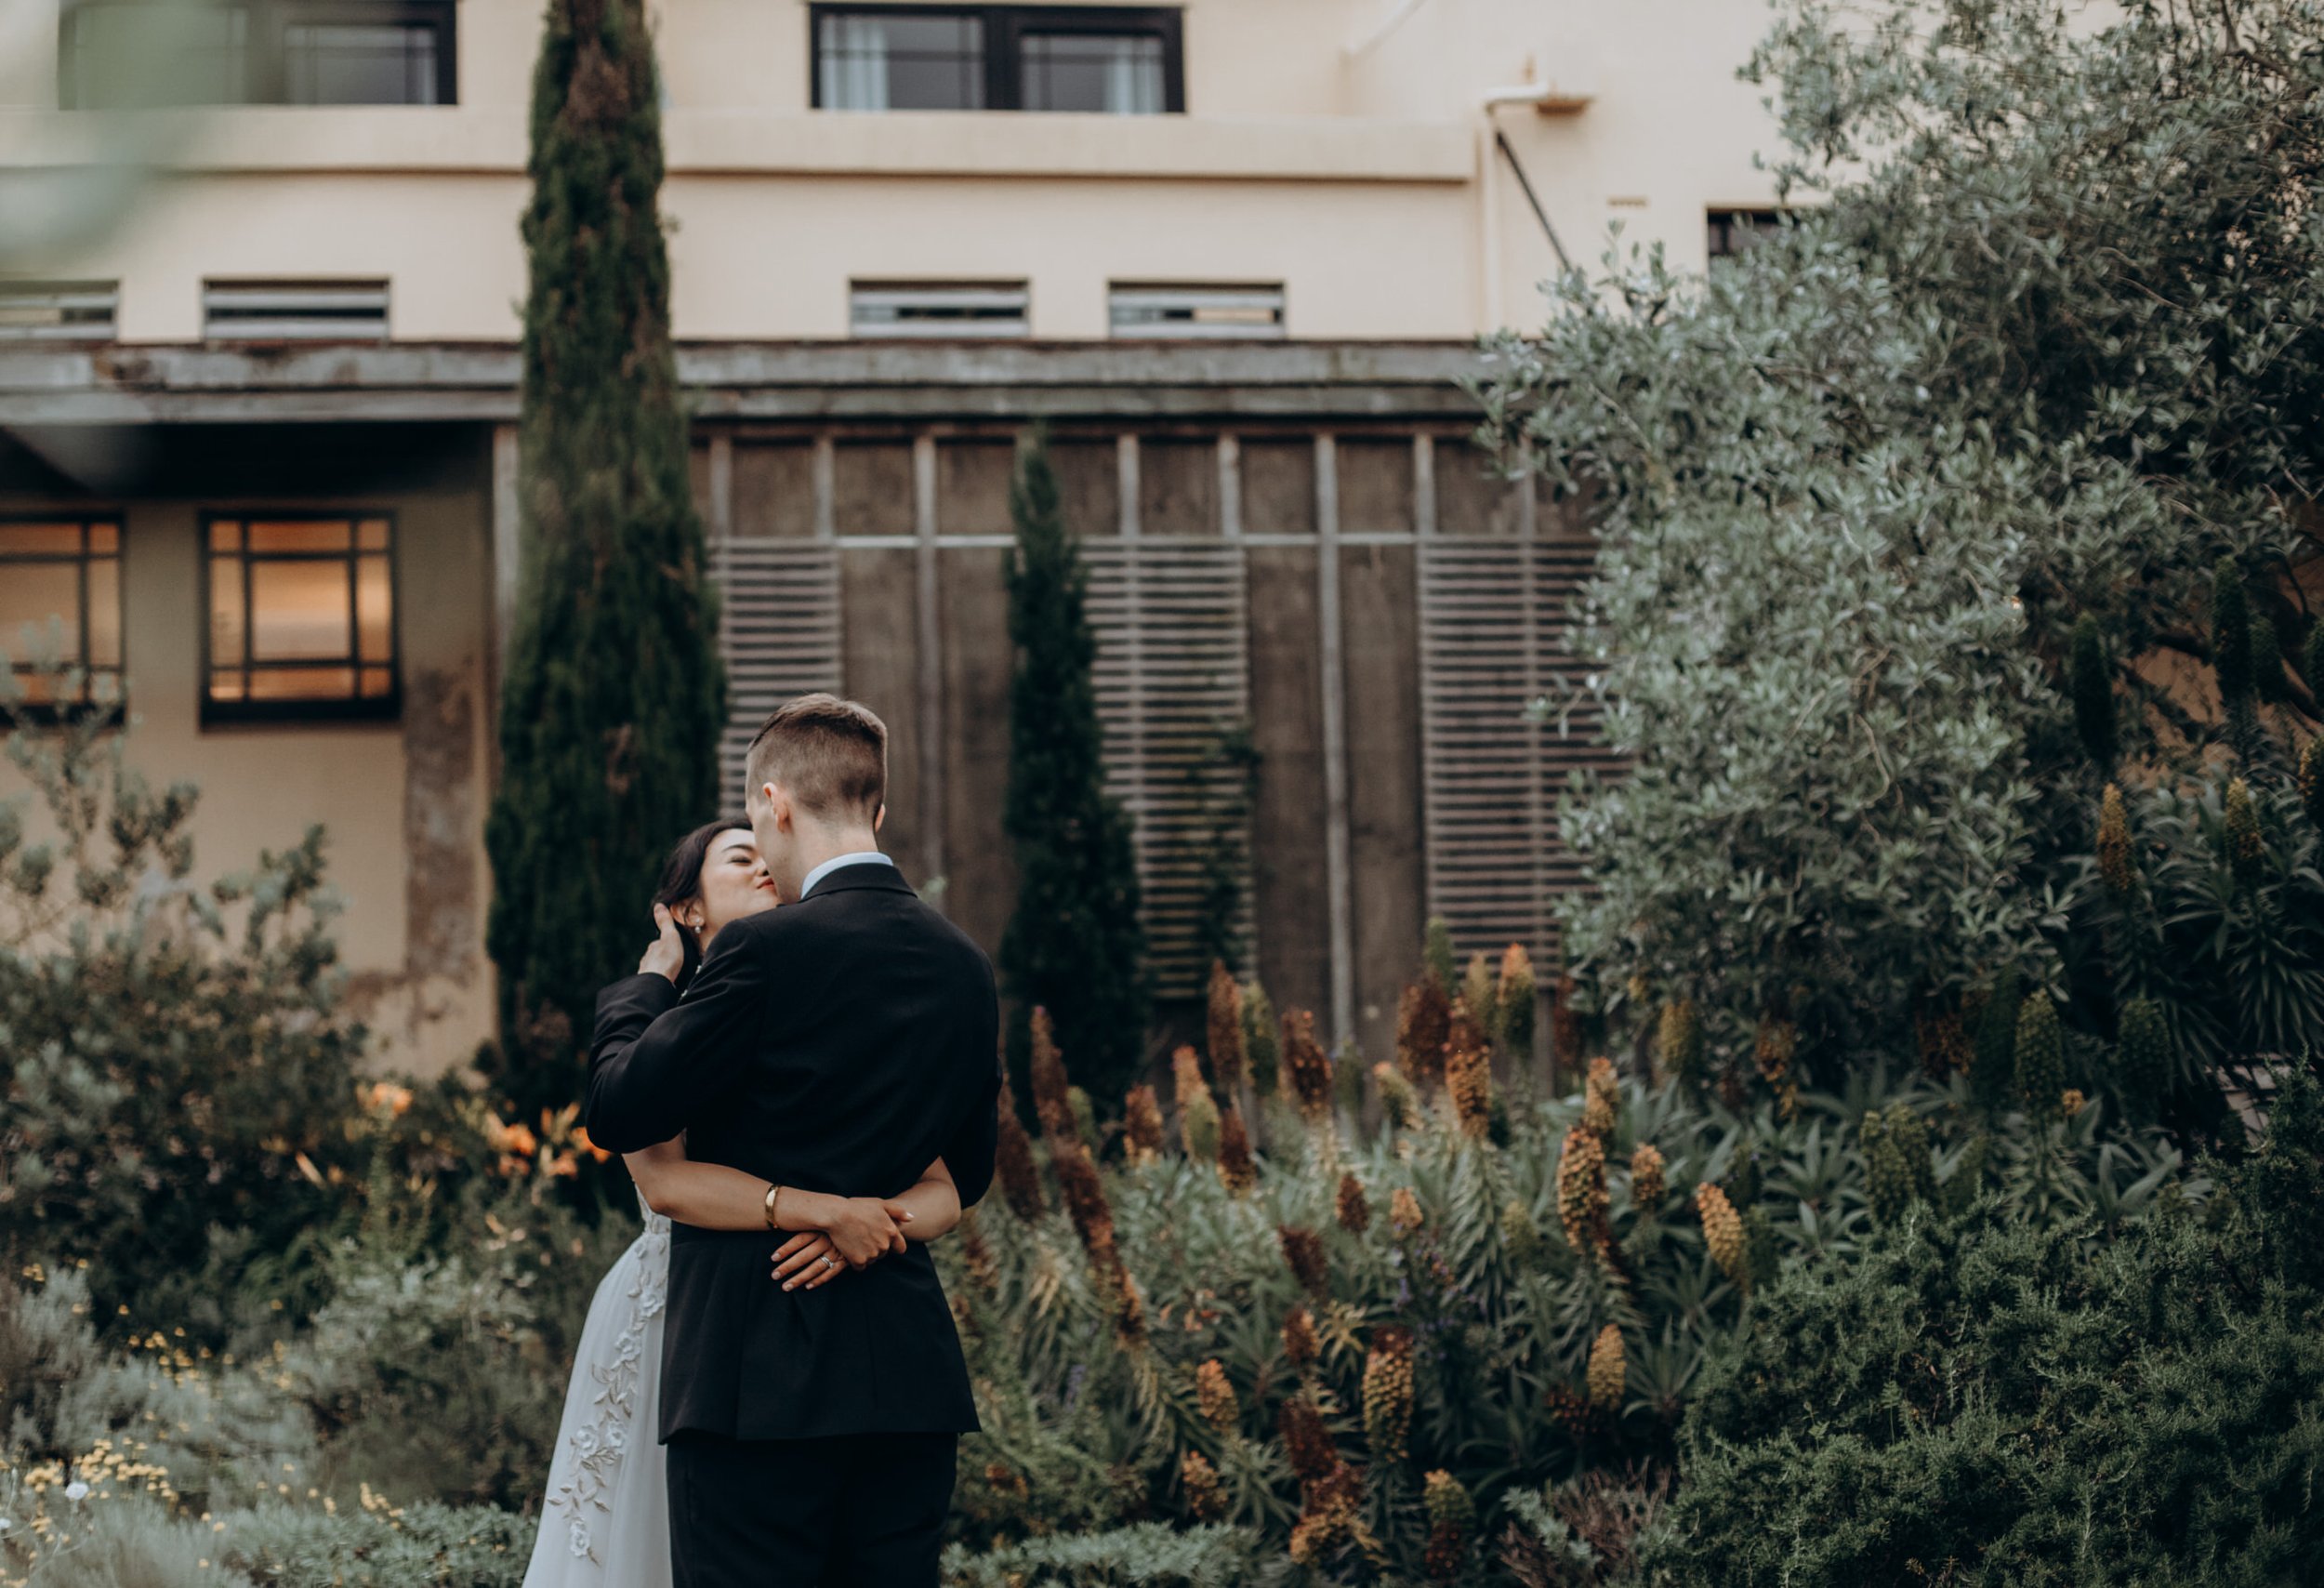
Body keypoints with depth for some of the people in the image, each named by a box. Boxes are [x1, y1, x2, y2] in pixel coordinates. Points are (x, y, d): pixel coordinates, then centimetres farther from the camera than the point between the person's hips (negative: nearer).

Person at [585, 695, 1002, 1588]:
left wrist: (648, 982, 10)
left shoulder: (766, 951, -11)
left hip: (761, 1376, -6)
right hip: (912, 1374, 7)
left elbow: (618, 1114, -6)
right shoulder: (965, 969, 10)